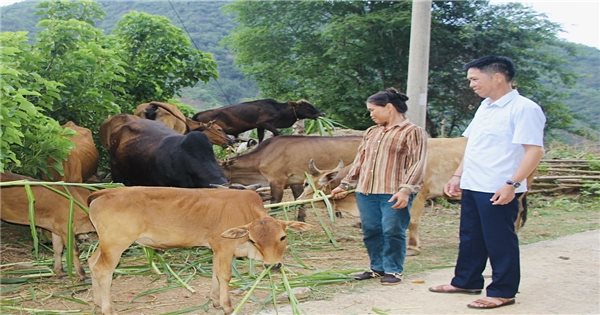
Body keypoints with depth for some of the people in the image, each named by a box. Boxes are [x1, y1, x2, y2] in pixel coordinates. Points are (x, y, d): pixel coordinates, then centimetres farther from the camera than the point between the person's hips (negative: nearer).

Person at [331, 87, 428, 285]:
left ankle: (393, 271, 8)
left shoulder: (412, 132, -1)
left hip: (394, 195, -6)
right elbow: (359, 162, 25)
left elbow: (417, 164, -10)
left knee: (392, 232, -5)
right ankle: (377, 268, 21)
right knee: (371, 231, 8)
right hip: (366, 193, 7)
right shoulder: (371, 133, 20)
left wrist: (405, 190, -20)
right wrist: (345, 185, 22)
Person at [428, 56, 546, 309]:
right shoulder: (485, 107, 14)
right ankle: (466, 282, 31)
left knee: (500, 241, 1)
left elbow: (534, 150, -18)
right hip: (472, 187, 9)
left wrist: (512, 184, -24)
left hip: (499, 191, -9)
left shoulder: (523, 108, -13)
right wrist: (458, 176, 17)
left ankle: (502, 292, 13)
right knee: (470, 238, 17)